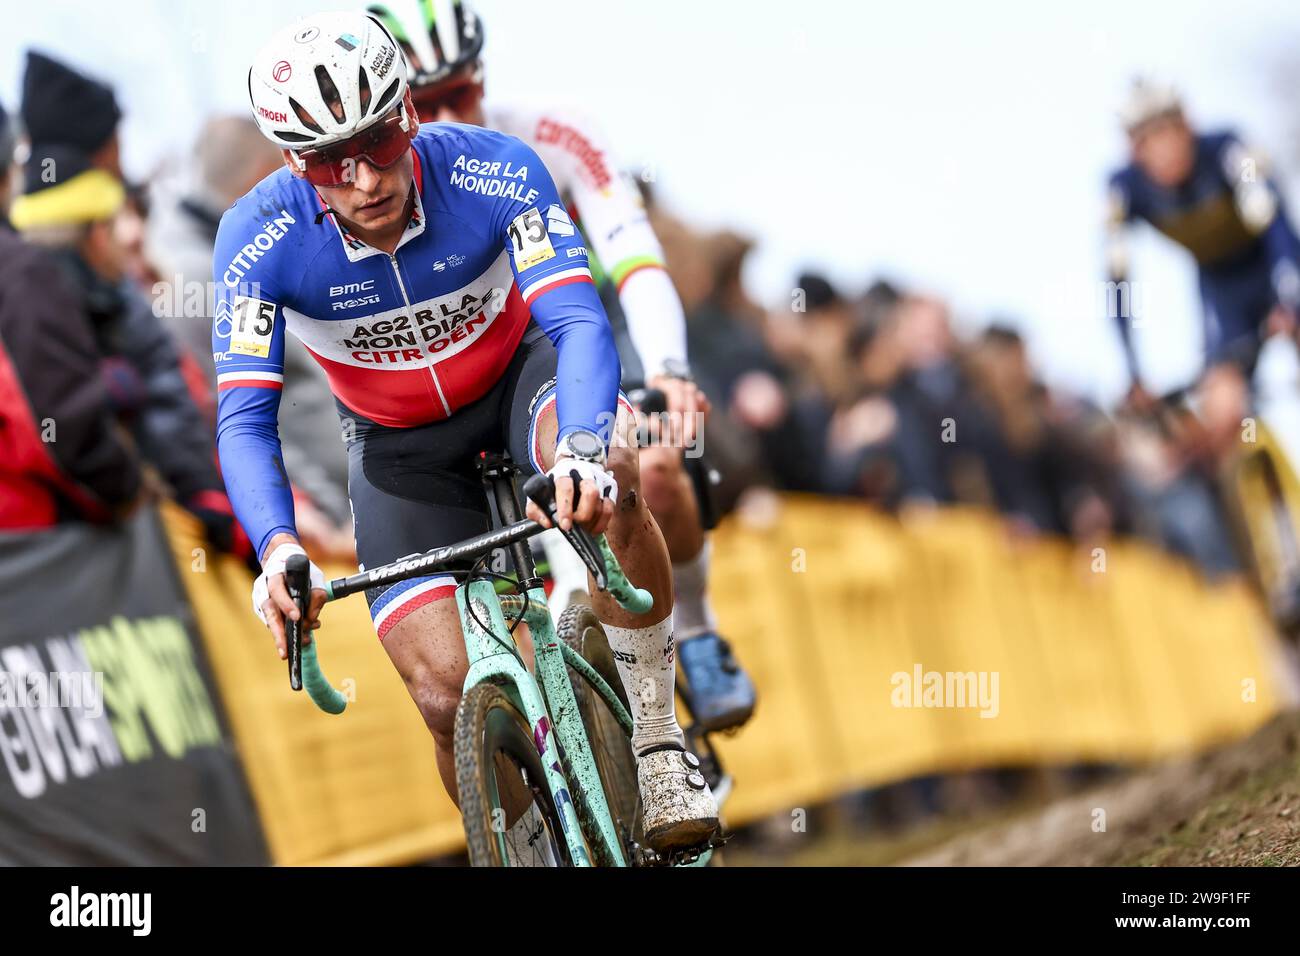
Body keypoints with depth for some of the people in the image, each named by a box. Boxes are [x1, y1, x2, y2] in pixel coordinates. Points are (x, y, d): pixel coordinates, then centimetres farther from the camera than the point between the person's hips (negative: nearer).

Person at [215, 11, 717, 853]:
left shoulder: (494, 173, -28)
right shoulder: (259, 240, -26)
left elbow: (579, 323, -36)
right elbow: (245, 422, -28)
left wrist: (583, 450, -56)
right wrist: (279, 549, -47)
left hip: (518, 374, -1)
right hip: (400, 449, 1)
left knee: (605, 483, -37)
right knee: (451, 697, -16)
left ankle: (657, 742, -20)